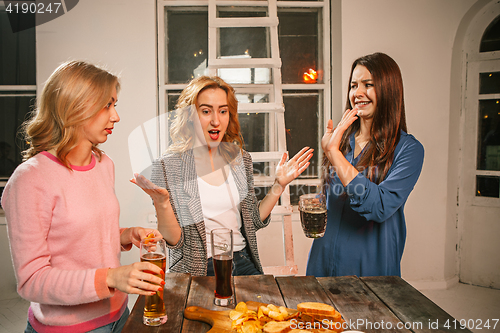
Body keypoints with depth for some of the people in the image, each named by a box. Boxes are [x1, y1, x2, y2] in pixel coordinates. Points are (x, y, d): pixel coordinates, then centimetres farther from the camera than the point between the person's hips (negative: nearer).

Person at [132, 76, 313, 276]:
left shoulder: (239, 158, 4)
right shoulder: (167, 166, -9)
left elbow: (253, 221, 11)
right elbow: (174, 240, -9)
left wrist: (278, 185, 1)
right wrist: (161, 204, -26)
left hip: (243, 263, 4)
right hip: (197, 271, -3)